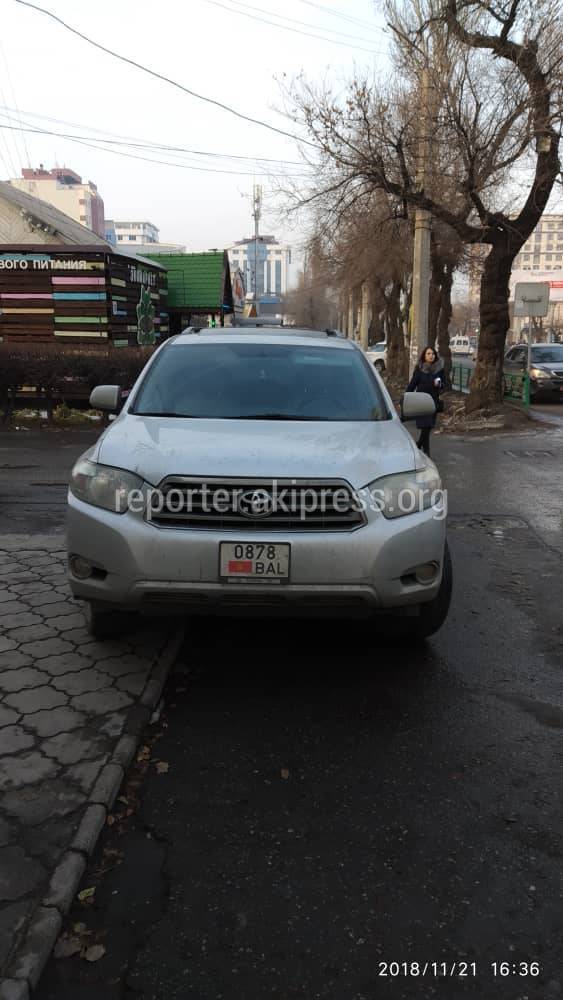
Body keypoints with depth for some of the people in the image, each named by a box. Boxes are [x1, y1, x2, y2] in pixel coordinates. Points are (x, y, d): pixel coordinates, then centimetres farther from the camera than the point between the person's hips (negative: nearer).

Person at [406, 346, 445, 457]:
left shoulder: (439, 368, 3)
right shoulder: (419, 368, -4)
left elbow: (442, 385, 11)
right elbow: (412, 384, -1)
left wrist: (439, 385, -13)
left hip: (433, 400, 3)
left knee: (428, 426, 6)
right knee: (425, 425, -7)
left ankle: (418, 445, 30)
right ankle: (426, 452, 1)